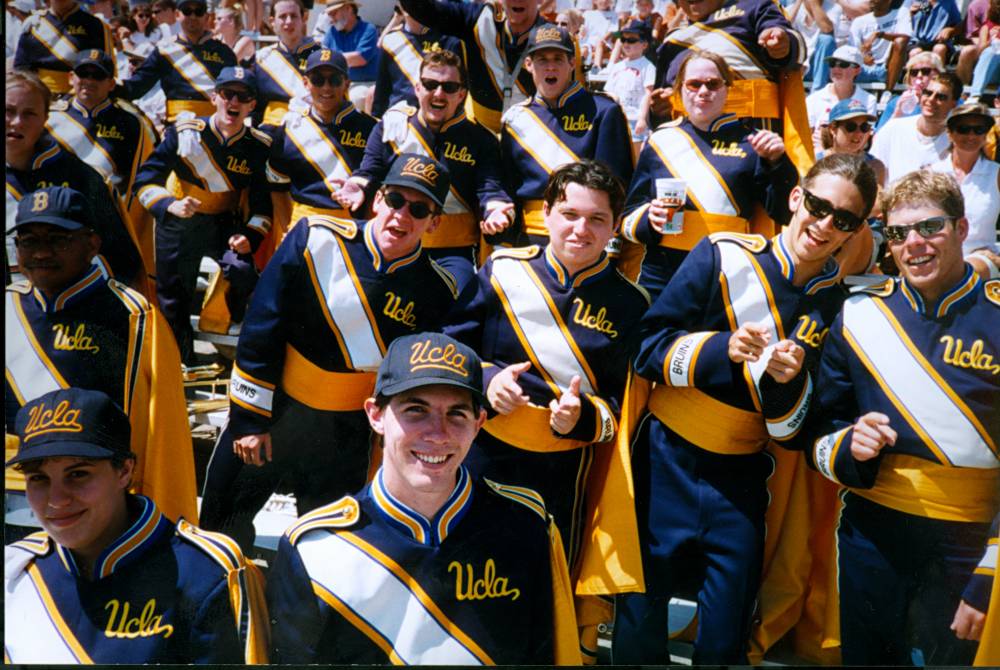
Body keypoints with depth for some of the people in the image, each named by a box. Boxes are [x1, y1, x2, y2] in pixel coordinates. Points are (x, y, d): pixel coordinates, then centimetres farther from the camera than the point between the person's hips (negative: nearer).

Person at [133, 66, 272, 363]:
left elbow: (263, 202, -2)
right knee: (173, 301, 8)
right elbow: (145, 179, -11)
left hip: (225, 224, 0)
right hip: (178, 225, 0)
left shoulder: (259, 147, -7)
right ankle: (181, 362, 31)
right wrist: (169, 205, -29)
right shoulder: (184, 133, -12)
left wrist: (250, 235, -20)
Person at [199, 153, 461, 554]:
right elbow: (260, 331, -10)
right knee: (222, 531, 14)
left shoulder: (436, 291, -10)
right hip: (271, 408, -1)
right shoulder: (317, 240, -15)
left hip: (346, 436, 1)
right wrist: (249, 417, -8)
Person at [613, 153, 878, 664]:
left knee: (725, 637, 10)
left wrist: (786, 380, -20)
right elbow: (650, 347, -9)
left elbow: (790, 431, 0)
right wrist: (720, 348, -24)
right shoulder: (724, 256, -8)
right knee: (639, 619, 9)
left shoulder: (838, 305, 1)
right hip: (668, 460, -2)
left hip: (742, 476, 2)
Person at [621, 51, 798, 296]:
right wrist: (649, 218, -9)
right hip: (660, 278, 1)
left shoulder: (749, 143, 8)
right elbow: (630, 217, 13)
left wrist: (777, 163, -9)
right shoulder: (660, 141, 12)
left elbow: (784, 213, 4)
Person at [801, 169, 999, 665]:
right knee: (864, 657, 16)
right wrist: (848, 446, -15)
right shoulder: (859, 315, 0)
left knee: (953, 655, 13)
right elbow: (820, 430, 9)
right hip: (871, 535, 2)